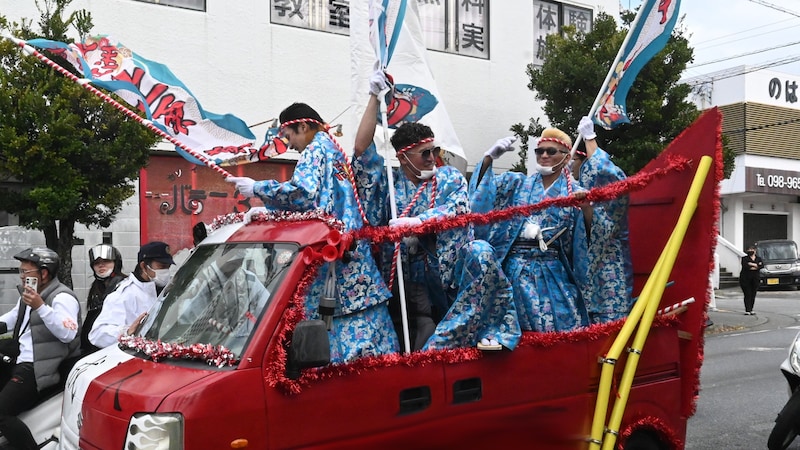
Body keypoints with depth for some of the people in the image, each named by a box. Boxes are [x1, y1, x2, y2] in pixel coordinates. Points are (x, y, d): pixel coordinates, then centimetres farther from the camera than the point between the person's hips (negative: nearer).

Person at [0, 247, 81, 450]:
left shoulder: (62, 297, -13)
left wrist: (40, 307, -33)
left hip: (41, 370, -10)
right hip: (23, 363, 10)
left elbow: (68, 334, -28)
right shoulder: (29, 294, 19)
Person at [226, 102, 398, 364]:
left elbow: (303, 193, -20)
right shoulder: (336, 151, 24)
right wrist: (270, 210, 29)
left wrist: (257, 188, -9)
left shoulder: (316, 149, -4)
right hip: (352, 251, 9)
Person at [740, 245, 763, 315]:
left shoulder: (759, 258, 13)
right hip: (745, 279, -3)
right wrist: (756, 265, -11)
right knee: (747, 294, -8)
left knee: (753, 295, 2)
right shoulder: (744, 258, 5)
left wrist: (752, 265, -14)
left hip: (755, 279, 3)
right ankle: (747, 310, -10)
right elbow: (745, 266, -14)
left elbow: (762, 266, -6)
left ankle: (751, 310, 9)